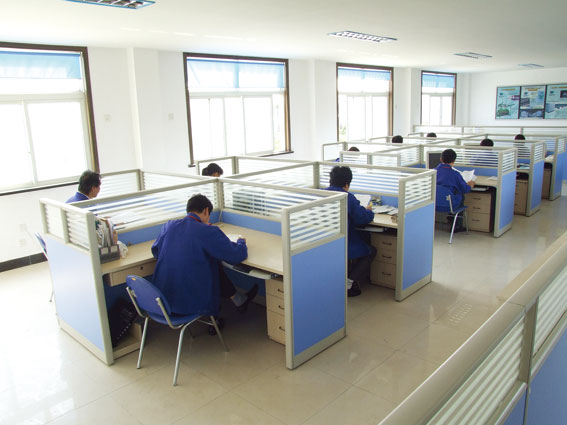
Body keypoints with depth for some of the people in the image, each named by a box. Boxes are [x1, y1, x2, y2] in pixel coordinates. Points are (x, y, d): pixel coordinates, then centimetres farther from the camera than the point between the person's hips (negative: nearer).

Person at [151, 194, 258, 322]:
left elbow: (155, 251, 19)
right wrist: (241, 242, 13)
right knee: (216, 267, 18)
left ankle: (240, 300, 33)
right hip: (189, 304, -6)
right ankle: (239, 301, 36)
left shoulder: (168, 226, 1)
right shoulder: (209, 232, -16)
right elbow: (238, 255, -9)